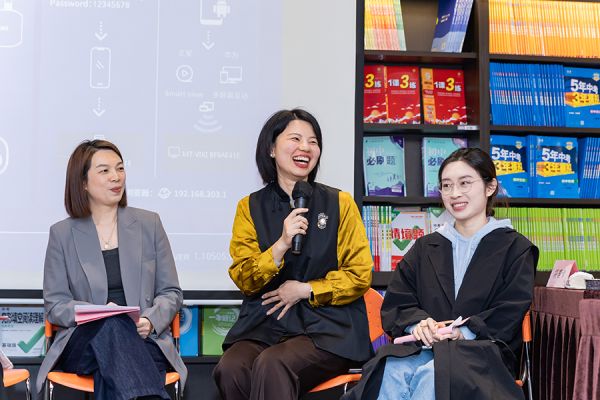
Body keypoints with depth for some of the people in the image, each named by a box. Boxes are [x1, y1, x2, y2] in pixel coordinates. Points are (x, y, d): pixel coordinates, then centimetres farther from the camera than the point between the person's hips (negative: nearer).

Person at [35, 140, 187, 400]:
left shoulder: (149, 224, 12)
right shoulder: (62, 234, 9)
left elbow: (171, 292, 12)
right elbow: (54, 305, 7)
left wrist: (150, 320, -10)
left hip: (144, 340, 0)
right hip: (84, 340, 0)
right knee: (110, 326, -36)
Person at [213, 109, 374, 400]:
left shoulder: (339, 203, 6)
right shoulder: (250, 207, 10)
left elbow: (359, 276, 5)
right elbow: (245, 281, 3)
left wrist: (305, 290, -7)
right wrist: (281, 246, -13)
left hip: (326, 325, -2)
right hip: (263, 323, 2)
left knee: (271, 365, -33)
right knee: (230, 370, -30)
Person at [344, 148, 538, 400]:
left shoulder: (515, 247, 12)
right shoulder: (425, 248, 24)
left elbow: (509, 315, 0)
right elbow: (395, 304, 15)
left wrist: (464, 331, -18)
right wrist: (418, 323, -10)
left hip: (482, 347, -3)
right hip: (423, 345, 3)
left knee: (432, 374, -39)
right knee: (392, 370, -36)